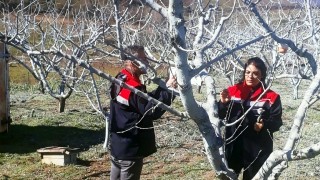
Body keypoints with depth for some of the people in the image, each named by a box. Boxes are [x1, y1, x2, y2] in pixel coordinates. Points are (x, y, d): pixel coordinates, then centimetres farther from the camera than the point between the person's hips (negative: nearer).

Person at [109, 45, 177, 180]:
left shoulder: (121, 81, 9)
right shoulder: (133, 88, -23)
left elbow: (147, 100, 12)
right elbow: (151, 111, -23)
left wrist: (164, 86, 1)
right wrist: (168, 90, -21)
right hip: (130, 149, -10)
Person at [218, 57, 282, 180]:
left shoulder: (271, 97, -6)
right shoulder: (233, 91, 0)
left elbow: (277, 123, -6)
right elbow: (220, 116, 4)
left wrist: (264, 125, -25)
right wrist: (223, 103, -16)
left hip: (257, 150, -2)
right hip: (233, 147, 2)